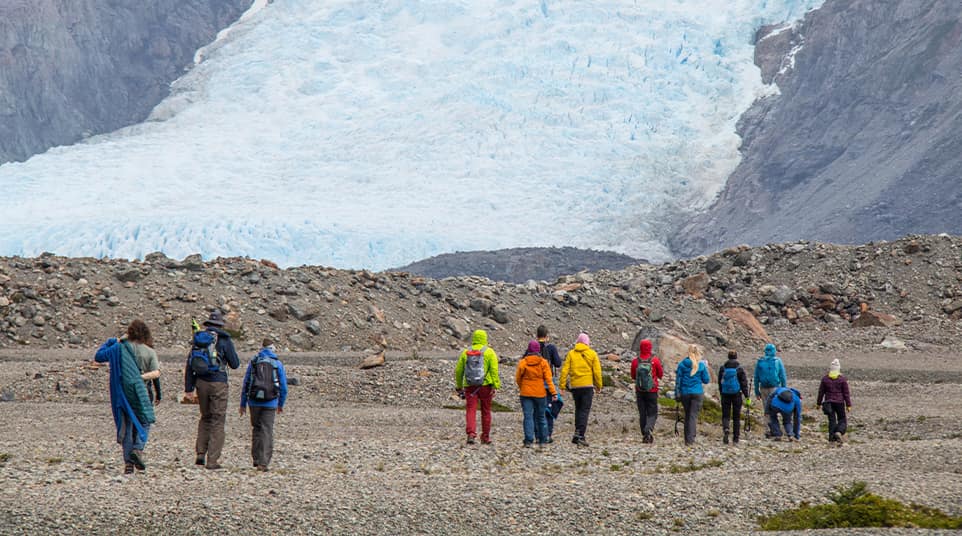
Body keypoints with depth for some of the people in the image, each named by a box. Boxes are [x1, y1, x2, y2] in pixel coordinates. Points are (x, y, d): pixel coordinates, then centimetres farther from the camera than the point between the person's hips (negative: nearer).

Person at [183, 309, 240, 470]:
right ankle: (212, 460, -3)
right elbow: (235, 364, 1)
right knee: (218, 421, 1)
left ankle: (200, 453, 10)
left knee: (205, 417, 20)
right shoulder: (224, 340, -4)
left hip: (201, 382, 4)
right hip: (218, 383, -4)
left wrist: (188, 388, 10)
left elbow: (189, 365, 7)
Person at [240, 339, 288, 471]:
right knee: (267, 431, -2)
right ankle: (263, 463, -9)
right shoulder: (278, 364, 3)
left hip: (254, 402, 1)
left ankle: (256, 459, 18)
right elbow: (283, 387, 5)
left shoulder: (253, 362, 5)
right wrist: (281, 405, 18)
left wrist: (243, 404, 11)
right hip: (270, 403, -1)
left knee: (256, 429, 17)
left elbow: (245, 384, 6)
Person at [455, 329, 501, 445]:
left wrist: (459, 387, 19)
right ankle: (485, 437, 19)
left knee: (470, 410, -3)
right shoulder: (489, 352, 0)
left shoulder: (466, 352, 8)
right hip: (485, 385, -1)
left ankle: (471, 433, -22)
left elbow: (458, 371, 10)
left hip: (470, 386, 1)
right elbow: (494, 370, -10)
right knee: (486, 411, 12)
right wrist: (495, 386, -11)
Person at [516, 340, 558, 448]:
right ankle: (542, 440, 17)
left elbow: (518, 378, 4)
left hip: (526, 393, -1)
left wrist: (521, 388, 22)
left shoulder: (523, 362, -4)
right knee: (541, 416, 13)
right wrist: (553, 392, -5)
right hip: (540, 393, 1)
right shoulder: (543, 362, -5)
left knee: (528, 416, 0)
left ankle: (528, 440, -10)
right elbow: (548, 379, -7)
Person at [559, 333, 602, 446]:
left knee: (578, 409, 17)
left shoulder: (571, 354, 4)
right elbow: (597, 371, -1)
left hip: (575, 386, 2)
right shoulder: (592, 354, 0)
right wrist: (598, 386, 7)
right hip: (587, 386, -2)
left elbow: (565, 370, -2)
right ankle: (580, 435, -13)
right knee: (585, 410, -2)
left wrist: (562, 384, -1)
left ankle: (578, 432, 15)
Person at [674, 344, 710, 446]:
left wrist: (677, 394, 4)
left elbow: (678, 380, -1)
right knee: (694, 415, -3)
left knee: (687, 415, 15)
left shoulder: (682, 364, -1)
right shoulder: (701, 365, -4)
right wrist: (706, 368, 15)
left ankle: (687, 439, 19)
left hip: (685, 393, 2)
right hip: (697, 393, -2)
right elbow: (706, 380, 3)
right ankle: (690, 439, -14)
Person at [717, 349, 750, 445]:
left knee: (725, 415, 6)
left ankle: (725, 429, -24)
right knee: (736, 417, 8)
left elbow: (719, 382, 8)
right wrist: (747, 396, 1)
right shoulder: (740, 369, -7)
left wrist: (721, 392, 21)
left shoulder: (723, 368, -1)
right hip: (737, 394, -1)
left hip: (725, 394, 1)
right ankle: (735, 438, 10)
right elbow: (744, 383, -5)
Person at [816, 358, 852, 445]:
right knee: (842, 420, 7)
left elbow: (821, 392, 7)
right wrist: (848, 405, 3)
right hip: (839, 402, -2)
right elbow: (846, 393, -2)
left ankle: (831, 438, 5)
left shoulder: (825, 378, 2)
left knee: (832, 420, 8)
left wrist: (818, 403, 15)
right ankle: (839, 432, -21)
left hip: (828, 402, 2)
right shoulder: (842, 379, -4)